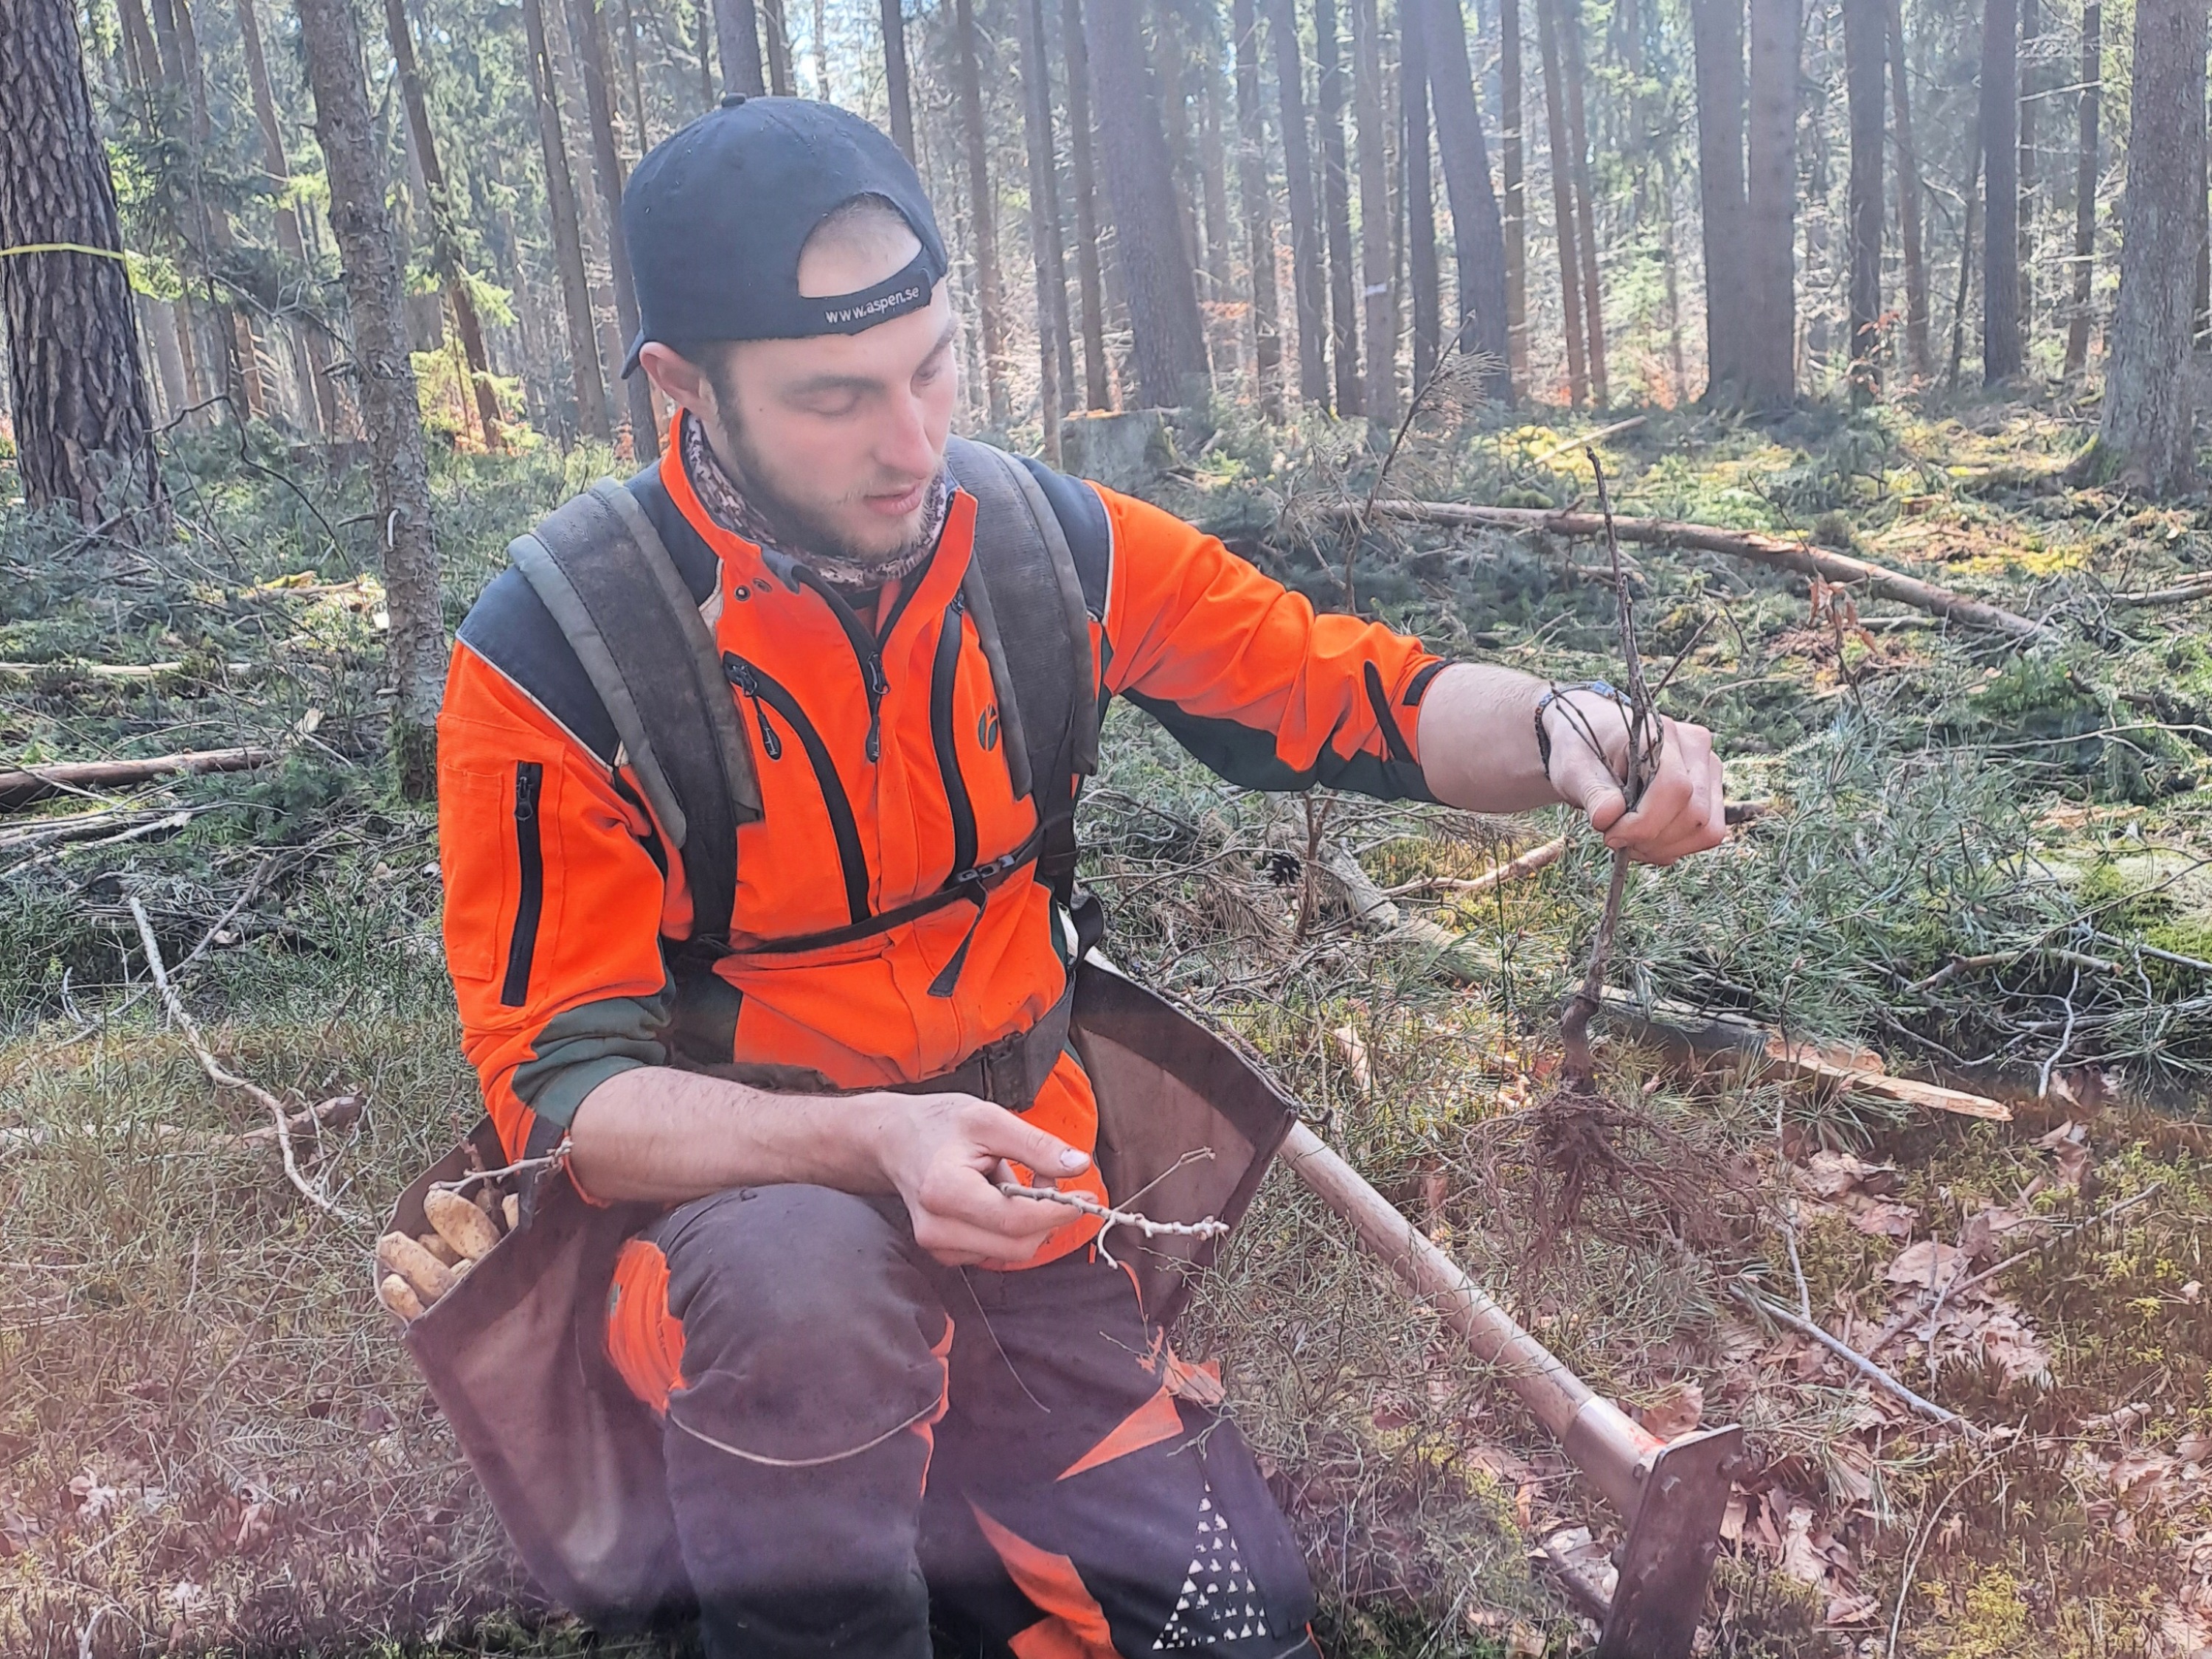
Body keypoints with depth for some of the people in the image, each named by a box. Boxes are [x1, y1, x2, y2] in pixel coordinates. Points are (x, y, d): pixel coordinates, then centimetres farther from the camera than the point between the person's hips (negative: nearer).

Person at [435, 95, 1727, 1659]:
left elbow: (1347, 692, -2)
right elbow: (563, 1083, -17)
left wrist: (1558, 729, -24)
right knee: (809, 1269, -37)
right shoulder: (555, 654, -18)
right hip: (726, 1220, -3)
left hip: (1015, 1222, 4)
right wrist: (873, 1144, -35)